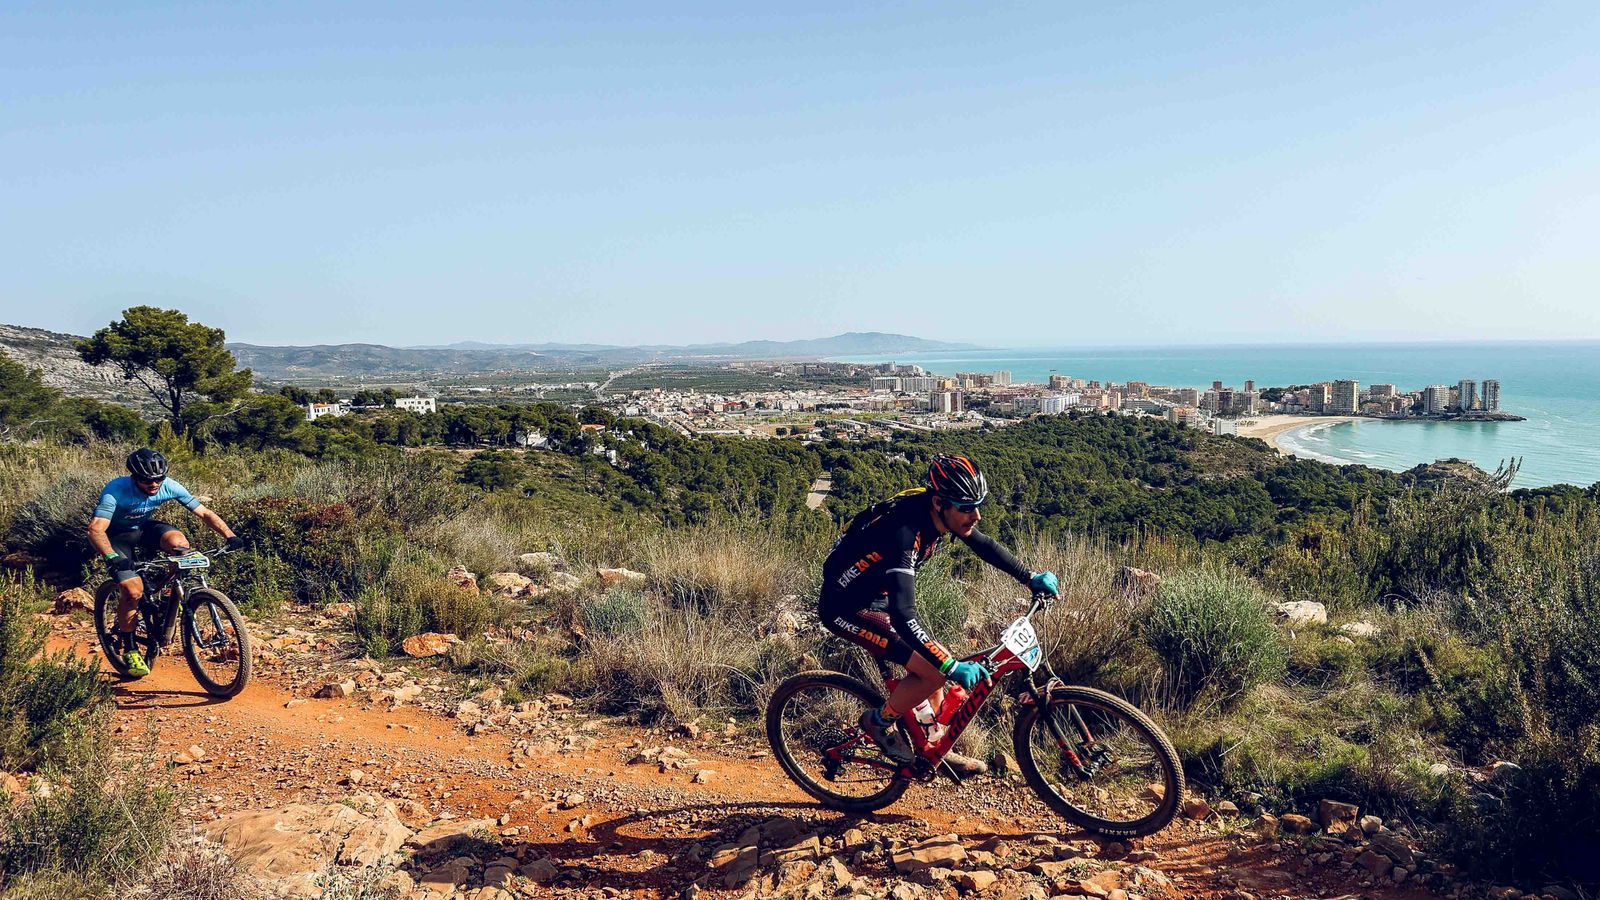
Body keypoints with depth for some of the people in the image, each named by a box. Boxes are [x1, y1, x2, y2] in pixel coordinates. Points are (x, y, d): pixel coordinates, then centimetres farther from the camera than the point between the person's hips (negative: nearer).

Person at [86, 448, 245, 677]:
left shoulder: (169, 486, -21)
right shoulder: (116, 490, -31)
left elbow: (204, 513, -17)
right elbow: (96, 529, -40)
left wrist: (230, 536, -32)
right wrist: (111, 557, -57)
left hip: (144, 529, 3)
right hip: (117, 536, -3)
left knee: (179, 543, -31)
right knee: (134, 590, -21)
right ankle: (129, 648, 1)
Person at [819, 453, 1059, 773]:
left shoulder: (936, 512, -10)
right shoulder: (906, 533, -35)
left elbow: (984, 545, 10)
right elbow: (903, 615, -42)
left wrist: (1031, 578, 6)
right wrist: (951, 666, -44)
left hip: (876, 596, 9)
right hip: (845, 607, -9)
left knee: (934, 663, 9)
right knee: (933, 670, -16)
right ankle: (880, 722, 7)